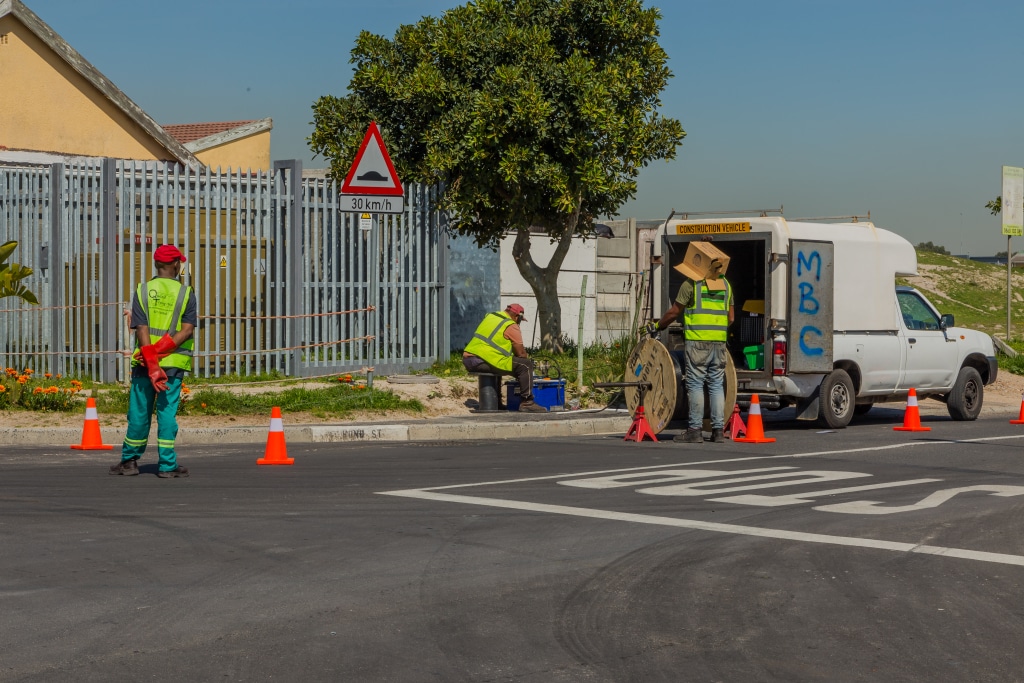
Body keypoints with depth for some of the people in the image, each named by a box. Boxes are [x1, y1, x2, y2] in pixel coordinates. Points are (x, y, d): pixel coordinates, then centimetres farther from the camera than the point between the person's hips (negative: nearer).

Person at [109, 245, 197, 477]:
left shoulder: (142, 291, 3)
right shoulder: (186, 293, 0)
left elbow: (141, 329, -6)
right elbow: (187, 330, -10)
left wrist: (151, 363, -12)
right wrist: (159, 351, -13)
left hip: (145, 362, 1)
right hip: (173, 362, -1)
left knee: (139, 412, 9)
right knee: (167, 410, 1)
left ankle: (130, 461, 19)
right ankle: (167, 465, 2)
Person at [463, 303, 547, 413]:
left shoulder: (489, 317, 23)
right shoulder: (511, 327, -3)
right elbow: (520, 353, -2)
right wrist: (526, 358, 20)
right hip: (485, 362, -9)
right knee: (525, 365, -4)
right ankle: (527, 402, -4)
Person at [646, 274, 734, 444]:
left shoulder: (691, 283, -3)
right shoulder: (726, 284, 13)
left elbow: (674, 312, 1)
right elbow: (730, 318, 16)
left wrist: (657, 325, 16)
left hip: (697, 341, -5)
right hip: (719, 341, 5)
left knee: (695, 384, -1)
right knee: (717, 385, 8)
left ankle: (695, 430, -3)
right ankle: (718, 430, 6)